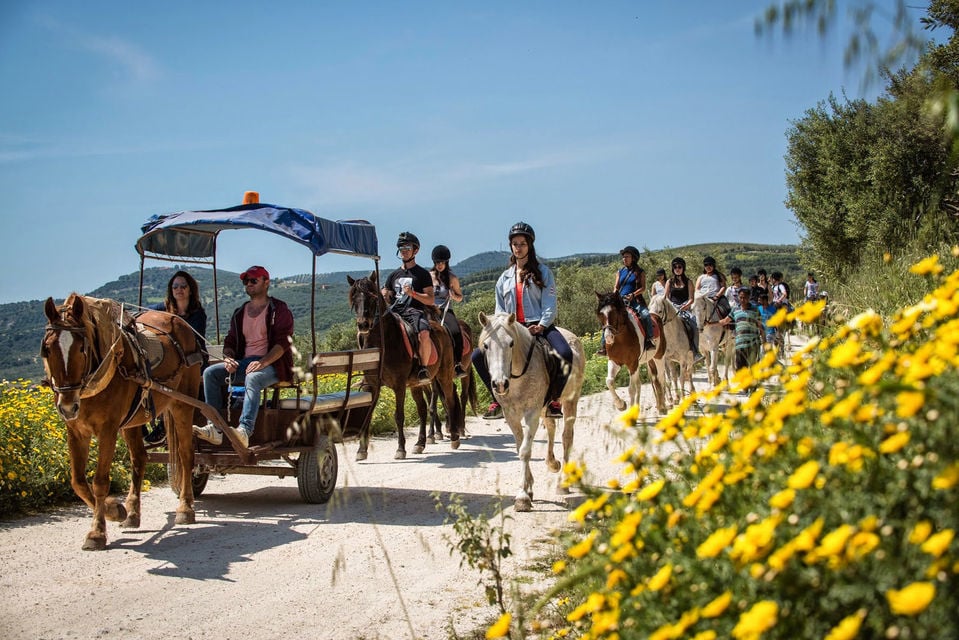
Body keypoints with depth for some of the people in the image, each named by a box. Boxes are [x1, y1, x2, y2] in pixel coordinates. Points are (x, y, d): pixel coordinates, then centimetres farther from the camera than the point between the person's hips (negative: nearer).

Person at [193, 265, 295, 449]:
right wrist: (228, 357, -5)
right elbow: (230, 342, 20)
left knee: (253, 378, -39)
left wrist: (263, 362, -25)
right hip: (243, 363, 6)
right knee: (210, 372, -17)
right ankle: (214, 428, -28)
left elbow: (283, 342, -9)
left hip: (272, 364, -6)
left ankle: (244, 431, -56)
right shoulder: (240, 313, 22)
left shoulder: (279, 310, 3)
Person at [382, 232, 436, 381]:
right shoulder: (394, 275, 23)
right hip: (395, 311, 5)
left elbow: (430, 300, 1)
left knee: (424, 334, -36)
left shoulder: (422, 274, 8)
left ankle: (423, 368, -19)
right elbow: (387, 298, 24)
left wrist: (413, 293, -14)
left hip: (415, 311, -5)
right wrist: (383, 297, 0)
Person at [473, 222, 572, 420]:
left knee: (565, 354, -34)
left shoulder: (542, 272, 7)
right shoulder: (505, 278, 17)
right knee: (477, 356, -13)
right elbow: (500, 309, 16)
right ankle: (498, 400, -1)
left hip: (540, 326, -4)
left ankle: (553, 400, -14)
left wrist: (541, 325, -18)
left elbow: (550, 303, -2)